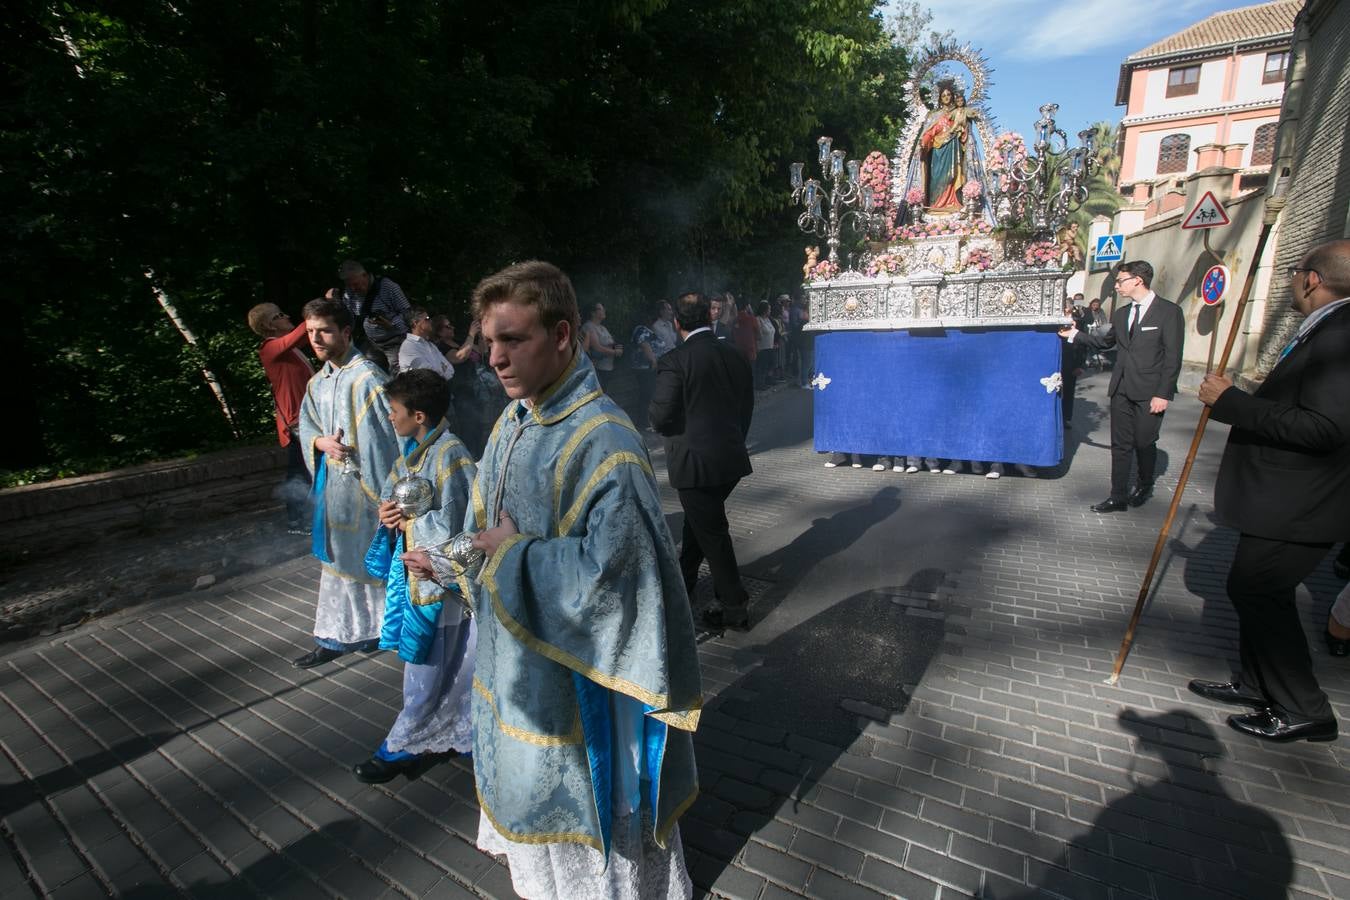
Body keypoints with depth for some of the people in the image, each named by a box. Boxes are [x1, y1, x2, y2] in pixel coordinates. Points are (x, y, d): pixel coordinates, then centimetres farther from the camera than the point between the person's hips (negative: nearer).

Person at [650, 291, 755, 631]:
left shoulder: (674, 361, -15)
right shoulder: (735, 357, 3)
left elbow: (661, 418, -17)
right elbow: (746, 409, 10)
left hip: (695, 461, -7)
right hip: (732, 458, 7)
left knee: (713, 534, 7)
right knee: (699, 523, 25)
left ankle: (734, 606, 19)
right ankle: (681, 582, 43)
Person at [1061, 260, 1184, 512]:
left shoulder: (1169, 311, -7)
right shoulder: (1121, 314, 11)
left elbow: (1173, 357, -10)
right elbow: (1105, 342, 25)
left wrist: (1163, 394, -15)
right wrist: (1075, 334, 17)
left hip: (1149, 392, -5)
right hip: (1121, 389, 5)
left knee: (1144, 443, 6)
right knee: (1120, 445, 6)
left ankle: (1145, 486, 32)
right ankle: (1118, 497, 12)